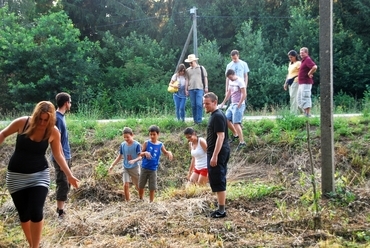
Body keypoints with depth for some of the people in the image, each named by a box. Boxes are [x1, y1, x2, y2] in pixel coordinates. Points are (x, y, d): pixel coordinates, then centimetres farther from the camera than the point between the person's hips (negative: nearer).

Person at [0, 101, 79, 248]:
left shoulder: (53, 132, -10)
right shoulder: (22, 122, -12)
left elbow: (58, 155, 2)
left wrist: (69, 175, 1)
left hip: (40, 175, 0)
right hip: (17, 175, 1)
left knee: (36, 213, -12)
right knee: (23, 214, 5)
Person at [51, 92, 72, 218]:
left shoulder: (61, 116, 12)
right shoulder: (57, 117, -17)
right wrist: (62, 157, -21)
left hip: (65, 156, 10)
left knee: (65, 184, 15)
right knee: (63, 184, -5)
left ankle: (60, 208, 23)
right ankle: (60, 212, 2)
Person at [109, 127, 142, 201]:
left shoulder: (137, 145, -15)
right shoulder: (122, 145, -3)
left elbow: (140, 157, -17)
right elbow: (119, 156, 7)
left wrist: (134, 160, -37)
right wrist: (112, 165, -2)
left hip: (135, 168, -3)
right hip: (126, 168, 3)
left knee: (138, 186, 9)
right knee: (126, 185, -11)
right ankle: (127, 202, -1)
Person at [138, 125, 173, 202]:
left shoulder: (160, 145, -3)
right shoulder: (146, 143, -6)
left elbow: (165, 152, 14)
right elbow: (141, 153, -3)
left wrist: (169, 153, -8)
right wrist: (145, 153, -25)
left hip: (153, 169, 0)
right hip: (144, 168, 0)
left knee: (152, 188, 4)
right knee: (141, 186, 11)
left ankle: (151, 203, 18)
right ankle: (140, 200, 33)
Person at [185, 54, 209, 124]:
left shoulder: (201, 68, 8)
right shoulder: (188, 70, 14)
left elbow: (205, 78, 8)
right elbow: (187, 80, 15)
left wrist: (206, 87, 1)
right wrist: (186, 89, 9)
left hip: (199, 89, -3)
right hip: (191, 89, 3)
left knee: (199, 104, -13)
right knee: (193, 105, 4)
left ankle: (199, 120, -10)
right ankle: (195, 120, 12)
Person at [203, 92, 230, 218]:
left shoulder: (218, 116, -16)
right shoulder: (215, 115, 15)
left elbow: (221, 136, -22)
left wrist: (214, 156, -25)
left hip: (218, 153, -10)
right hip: (219, 153, 10)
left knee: (218, 181, -6)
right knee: (218, 181, 13)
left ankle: (221, 210, -1)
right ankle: (221, 209, 20)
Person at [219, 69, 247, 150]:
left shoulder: (240, 81, -13)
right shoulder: (230, 81, 12)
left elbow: (244, 94, -18)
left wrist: (239, 105, -19)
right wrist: (223, 103, 22)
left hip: (239, 105, -9)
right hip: (232, 104, 9)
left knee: (236, 123, -14)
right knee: (226, 120, 9)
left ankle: (242, 142, -13)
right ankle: (235, 134, 26)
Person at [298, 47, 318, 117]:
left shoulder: (307, 59, -13)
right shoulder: (303, 60, 18)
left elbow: (315, 67, -29)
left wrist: (309, 74, -18)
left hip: (306, 83, -11)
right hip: (301, 83, 11)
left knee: (305, 98, -9)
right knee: (300, 99, 14)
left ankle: (308, 114, -6)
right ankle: (305, 113, 18)